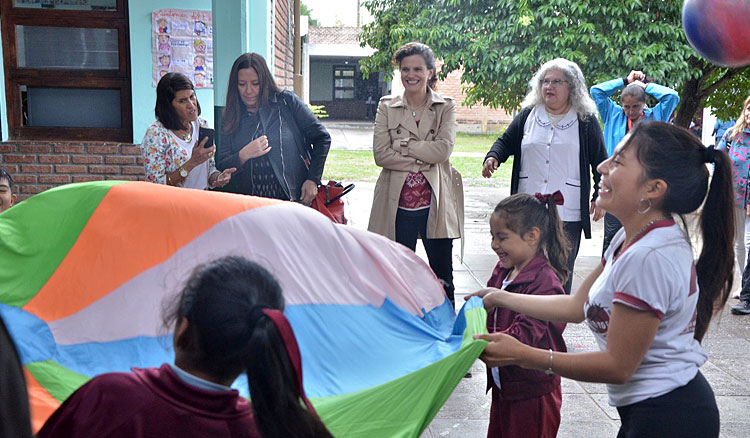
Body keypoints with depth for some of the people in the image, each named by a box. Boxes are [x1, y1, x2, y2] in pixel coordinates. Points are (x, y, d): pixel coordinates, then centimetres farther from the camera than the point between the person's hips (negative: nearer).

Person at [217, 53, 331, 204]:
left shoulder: (287, 102, 2)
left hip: (294, 199, -2)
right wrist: (244, 155, -11)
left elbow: (322, 138, 4)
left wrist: (312, 180, -4)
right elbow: (222, 167, 9)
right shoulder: (231, 119, 11)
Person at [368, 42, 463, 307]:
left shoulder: (446, 107, 6)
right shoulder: (387, 107, 8)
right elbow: (380, 154, -4)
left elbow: (444, 149, -10)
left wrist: (403, 147, -10)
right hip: (398, 203, 1)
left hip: (435, 202, -1)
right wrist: (422, 158, -11)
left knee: (442, 276, 6)